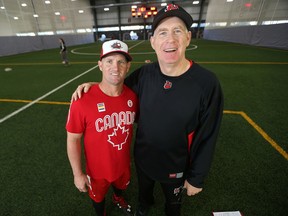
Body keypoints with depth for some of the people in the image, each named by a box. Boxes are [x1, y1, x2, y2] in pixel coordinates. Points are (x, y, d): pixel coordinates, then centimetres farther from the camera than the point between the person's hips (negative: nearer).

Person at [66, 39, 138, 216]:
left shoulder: (132, 96, -17)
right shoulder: (83, 101, -29)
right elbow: (73, 139, -17)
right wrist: (78, 174, -10)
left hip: (124, 163, 4)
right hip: (97, 169, -3)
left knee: (121, 186, 34)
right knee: (99, 197, 29)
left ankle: (119, 199, 71)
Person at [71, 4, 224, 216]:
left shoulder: (207, 83, -25)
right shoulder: (145, 74, -15)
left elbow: (207, 139, -17)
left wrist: (196, 178, -7)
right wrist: (96, 85, -12)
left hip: (176, 166, -2)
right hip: (142, 158, 4)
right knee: (144, 190, 36)